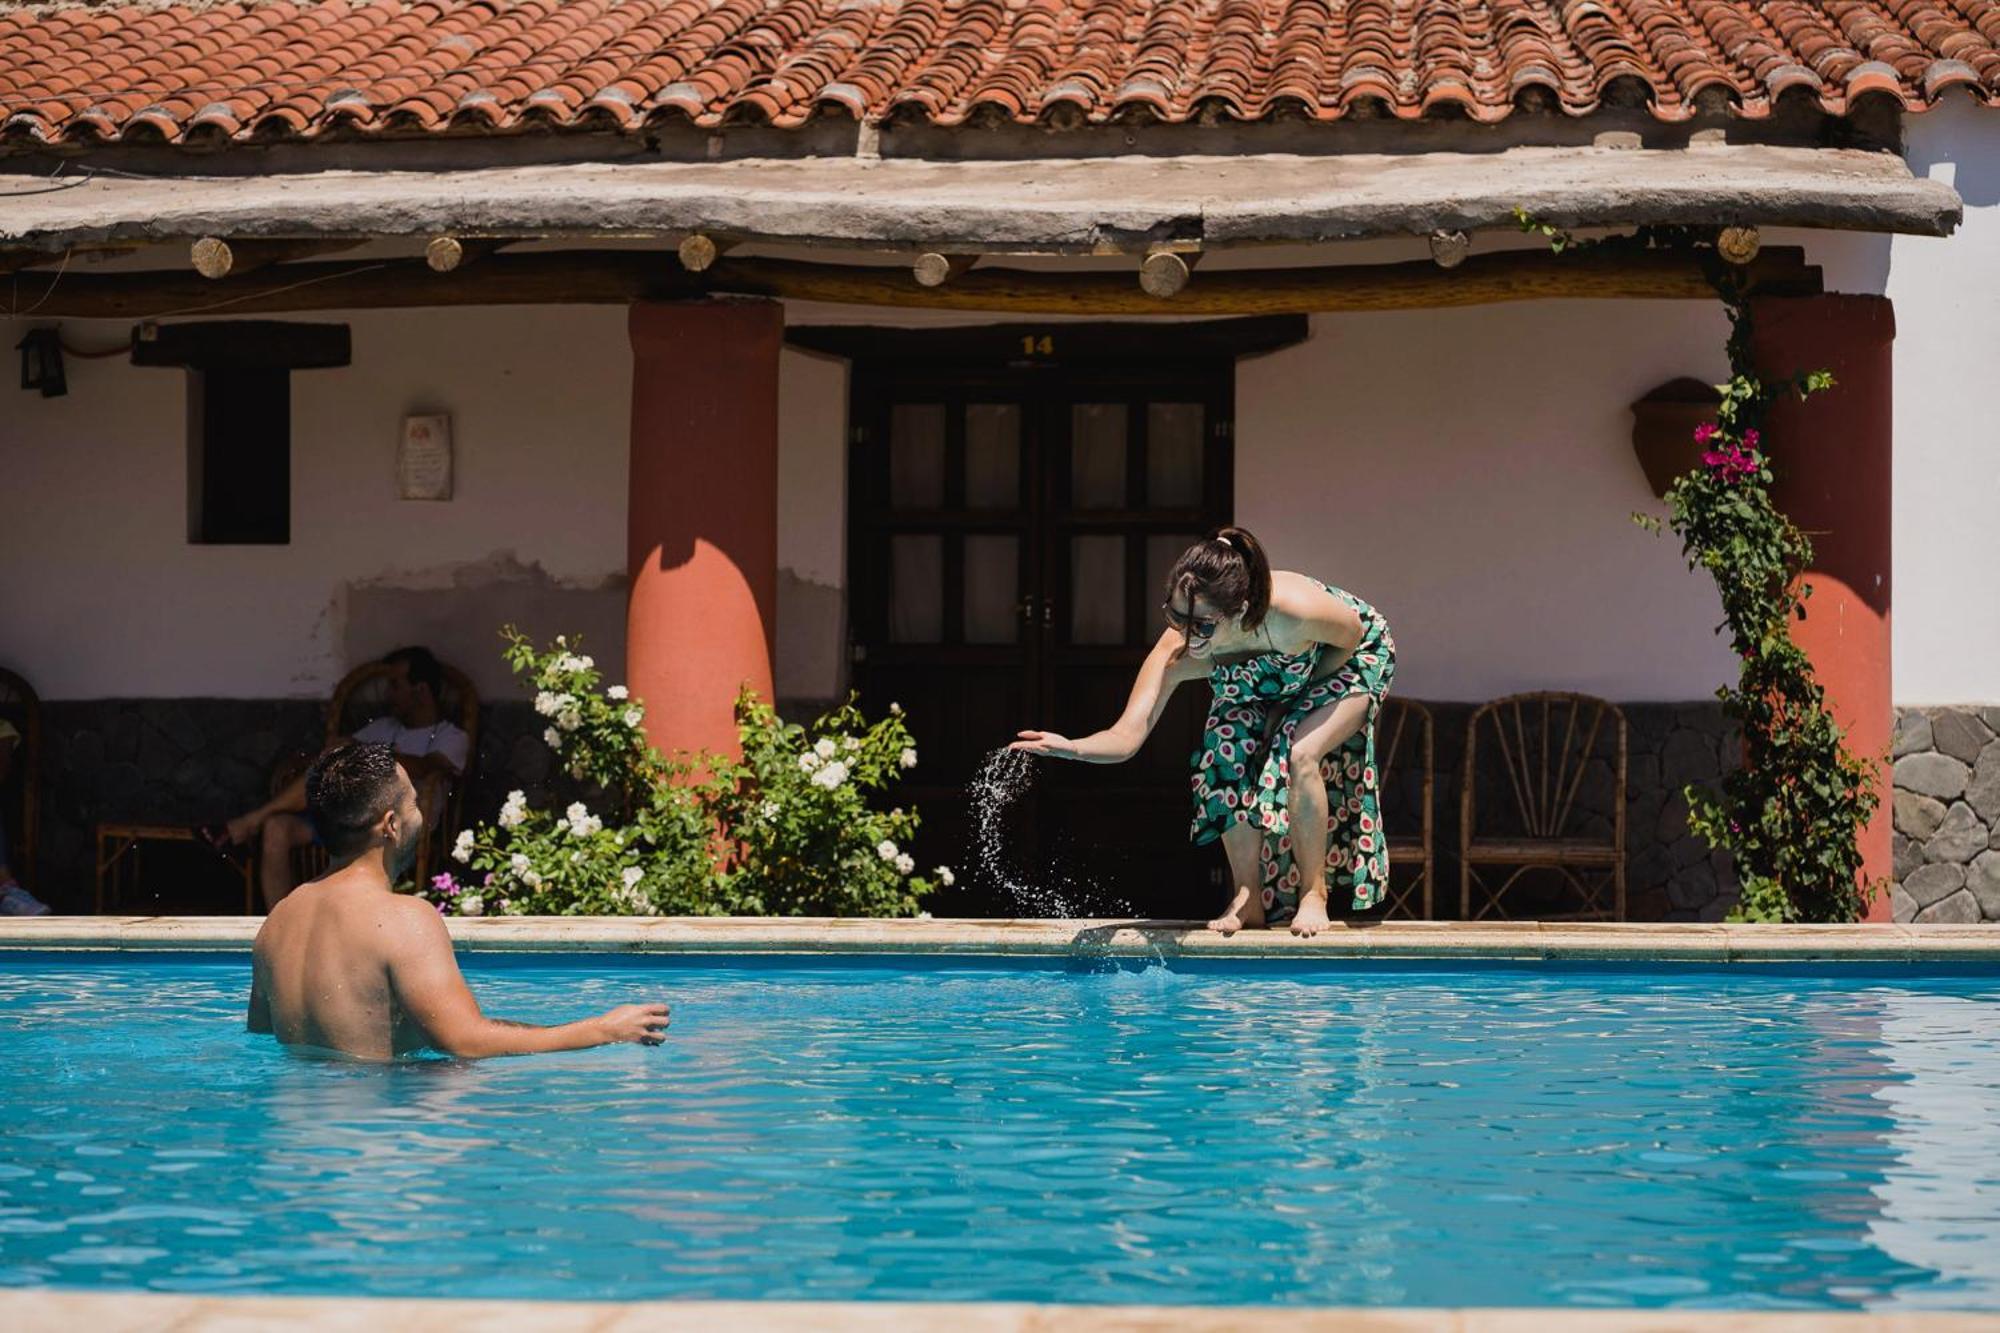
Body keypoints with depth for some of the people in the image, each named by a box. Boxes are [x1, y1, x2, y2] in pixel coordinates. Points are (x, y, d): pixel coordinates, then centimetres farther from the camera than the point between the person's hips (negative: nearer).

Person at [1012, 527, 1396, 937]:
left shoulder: (1294, 611, -45)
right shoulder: (1177, 655, -35)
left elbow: (1352, 635, -23)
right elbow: (1127, 737, -41)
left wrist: (1286, 707, -21)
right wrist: (1071, 748, -63)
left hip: (1351, 660, -4)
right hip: (1257, 680, 4)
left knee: (1299, 755, -26)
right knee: (1225, 757, -19)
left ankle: (1313, 895, -8)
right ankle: (1248, 899, -3)